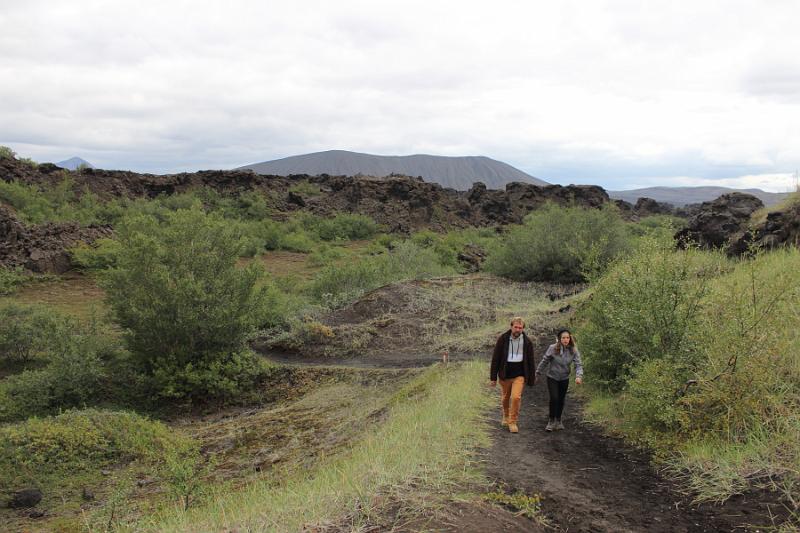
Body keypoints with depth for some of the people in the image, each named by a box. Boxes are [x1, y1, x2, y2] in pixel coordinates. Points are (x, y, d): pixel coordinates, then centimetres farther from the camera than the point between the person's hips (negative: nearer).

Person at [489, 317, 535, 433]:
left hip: (519, 375, -1)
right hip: (505, 374, 1)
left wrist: (531, 379, 6)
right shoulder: (503, 339, -5)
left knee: (516, 397, -15)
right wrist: (493, 377, -4)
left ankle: (513, 422, 0)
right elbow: (495, 358, -3)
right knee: (505, 398, 14)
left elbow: (530, 361, 7)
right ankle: (506, 416, 40)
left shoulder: (527, 342, -1)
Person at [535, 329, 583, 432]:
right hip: (552, 378, -2)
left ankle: (558, 420, 32)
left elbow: (578, 364, -16)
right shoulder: (552, 348, -18)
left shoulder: (573, 351, -13)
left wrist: (579, 376, -35)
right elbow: (544, 362, -7)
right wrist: (537, 374, -1)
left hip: (564, 379, 3)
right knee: (554, 398, -13)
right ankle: (551, 421, 4)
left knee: (561, 400, 12)